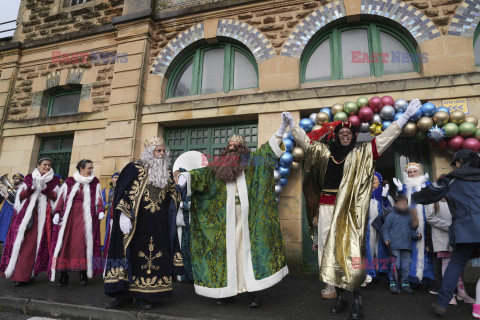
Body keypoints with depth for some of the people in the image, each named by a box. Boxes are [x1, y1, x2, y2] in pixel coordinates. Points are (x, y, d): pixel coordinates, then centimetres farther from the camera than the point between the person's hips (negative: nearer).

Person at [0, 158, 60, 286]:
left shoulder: (54, 181, 11)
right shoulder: (29, 178, 14)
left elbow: (55, 197, -1)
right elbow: (20, 196, 6)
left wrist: (44, 188, -16)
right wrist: (32, 188, -11)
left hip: (41, 216, -1)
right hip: (26, 214, 2)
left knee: (32, 244, -6)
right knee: (21, 243, -3)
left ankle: (24, 276, -1)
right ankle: (17, 274, 5)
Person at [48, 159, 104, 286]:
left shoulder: (95, 182, 12)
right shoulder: (69, 181, 12)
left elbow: (98, 198, 7)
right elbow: (62, 197, 9)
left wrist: (100, 211, -8)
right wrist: (57, 213, -2)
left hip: (86, 216, -1)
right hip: (70, 215, 1)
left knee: (83, 241, -10)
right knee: (65, 241, -4)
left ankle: (83, 272, -2)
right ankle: (64, 275, 4)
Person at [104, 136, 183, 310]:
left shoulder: (167, 173, 14)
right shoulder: (135, 168, -2)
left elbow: (172, 195, 24)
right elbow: (124, 192, -8)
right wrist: (124, 214, -15)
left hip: (158, 224, 4)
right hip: (135, 220, -4)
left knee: (154, 255, 4)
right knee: (131, 252, 1)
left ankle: (144, 295, 16)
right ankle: (124, 294, 15)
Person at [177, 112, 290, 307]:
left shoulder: (251, 163, 9)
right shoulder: (218, 167, 11)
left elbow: (269, 150, 3)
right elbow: (201, 174, 0)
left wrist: (282, 129, -7)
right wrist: (185, 177, -20)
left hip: (246, 217, -1)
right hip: (225, 218, 2)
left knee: (247, 248, -1)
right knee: (227, 249, 5)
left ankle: (250, 290, 6)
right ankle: (228, 290, 16)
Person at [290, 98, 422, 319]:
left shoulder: (362, 154, 9)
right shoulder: (324, 152, 12)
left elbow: (386, 137, 6)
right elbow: (304, 139, 21)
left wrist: (405, 116, 2)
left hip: (350, 211, -2)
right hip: (327, 209, 2)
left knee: (352, 252, -7)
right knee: (330, 251, 5)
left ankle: (357, 300, 8)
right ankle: (339, 297, 18)